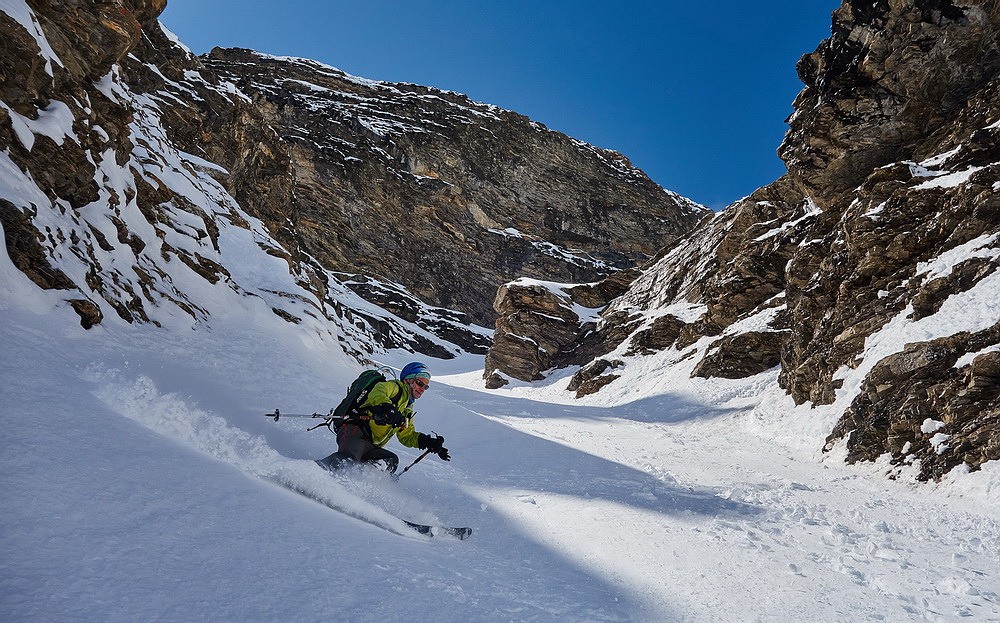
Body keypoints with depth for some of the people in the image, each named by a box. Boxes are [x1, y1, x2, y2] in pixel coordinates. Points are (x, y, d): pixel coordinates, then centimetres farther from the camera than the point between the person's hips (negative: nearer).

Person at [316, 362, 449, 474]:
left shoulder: (407, 411, 30)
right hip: (354, 430, -8)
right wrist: (389, 409, -39)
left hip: (369, 447, 8)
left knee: (391, 460, -18)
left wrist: (429, 442, 19)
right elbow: (377, 393, -17)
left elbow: (407, 436, 35)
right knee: (348, 457, -35)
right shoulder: (395, 387, 4)